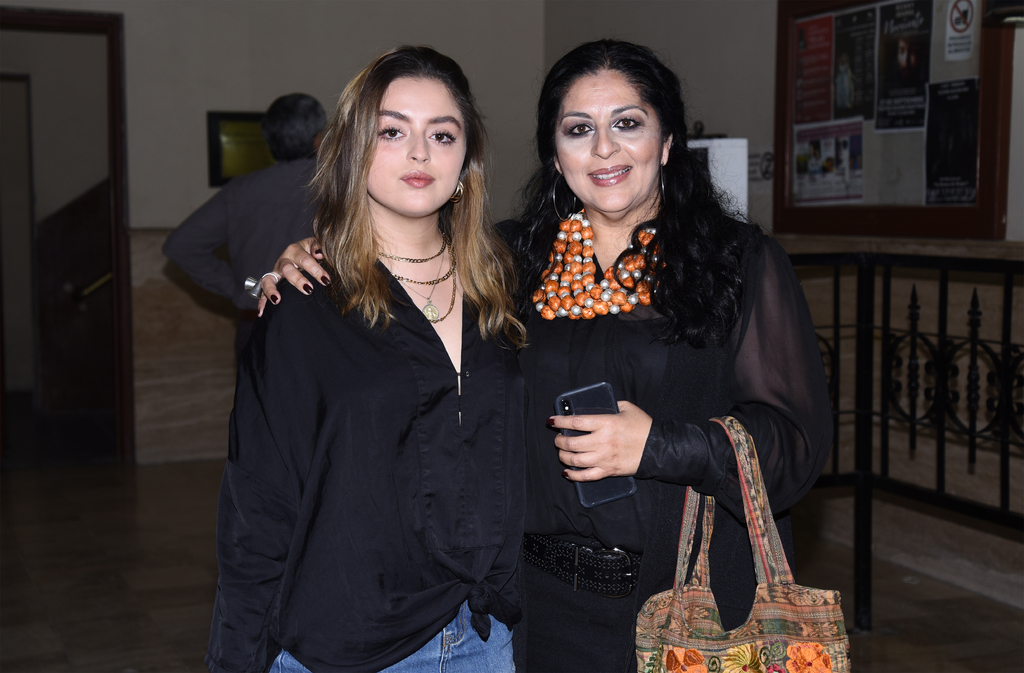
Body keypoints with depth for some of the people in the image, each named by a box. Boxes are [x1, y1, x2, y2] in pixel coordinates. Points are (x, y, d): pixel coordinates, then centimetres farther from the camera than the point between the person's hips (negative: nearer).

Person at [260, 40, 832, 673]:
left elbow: (801, 436, -6)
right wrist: (305, 269, -3)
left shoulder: (742, 260, -3)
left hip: (699, 602, -2)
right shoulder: (513, 261, 5)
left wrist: (658, 444, -18)